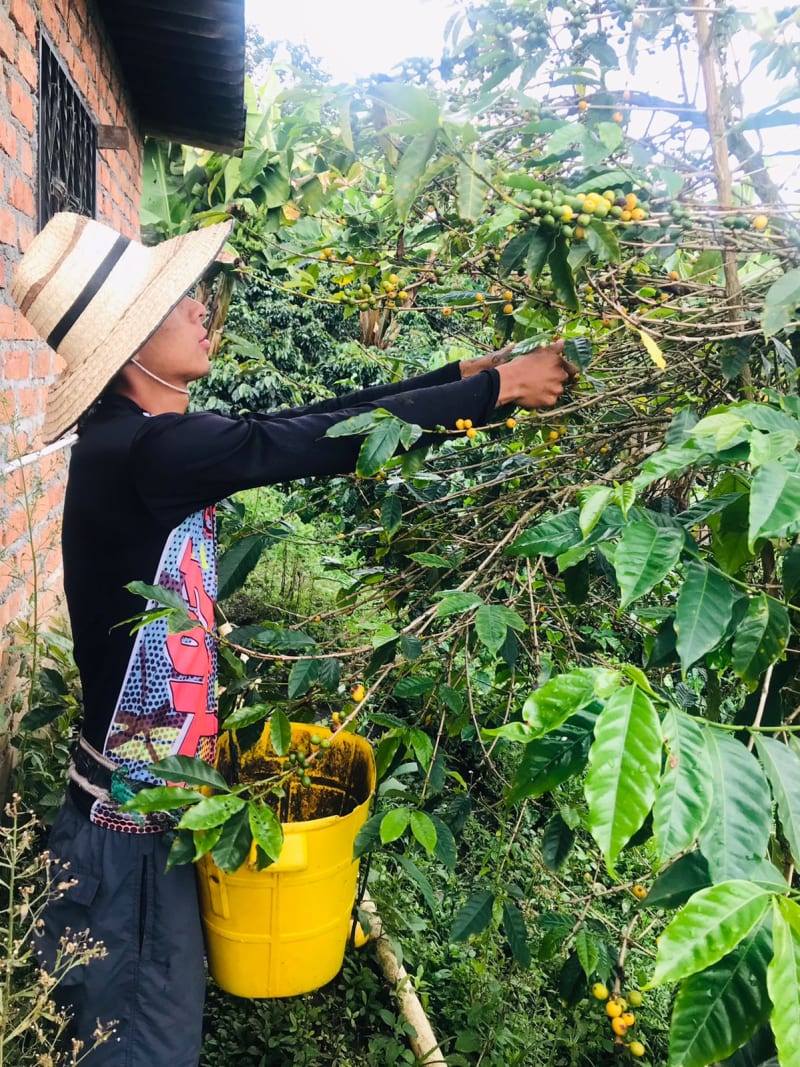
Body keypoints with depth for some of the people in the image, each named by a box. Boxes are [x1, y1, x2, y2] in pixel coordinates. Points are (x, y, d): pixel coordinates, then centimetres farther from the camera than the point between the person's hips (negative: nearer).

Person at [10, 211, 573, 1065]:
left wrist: (463, 372, 4)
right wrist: (498, 389, -15)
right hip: (129, 814, -8)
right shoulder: (140, 451, -24)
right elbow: (324, 444, -25)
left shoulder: (151, 438, 3)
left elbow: (309, 421, 3)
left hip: (158, 793, 8)